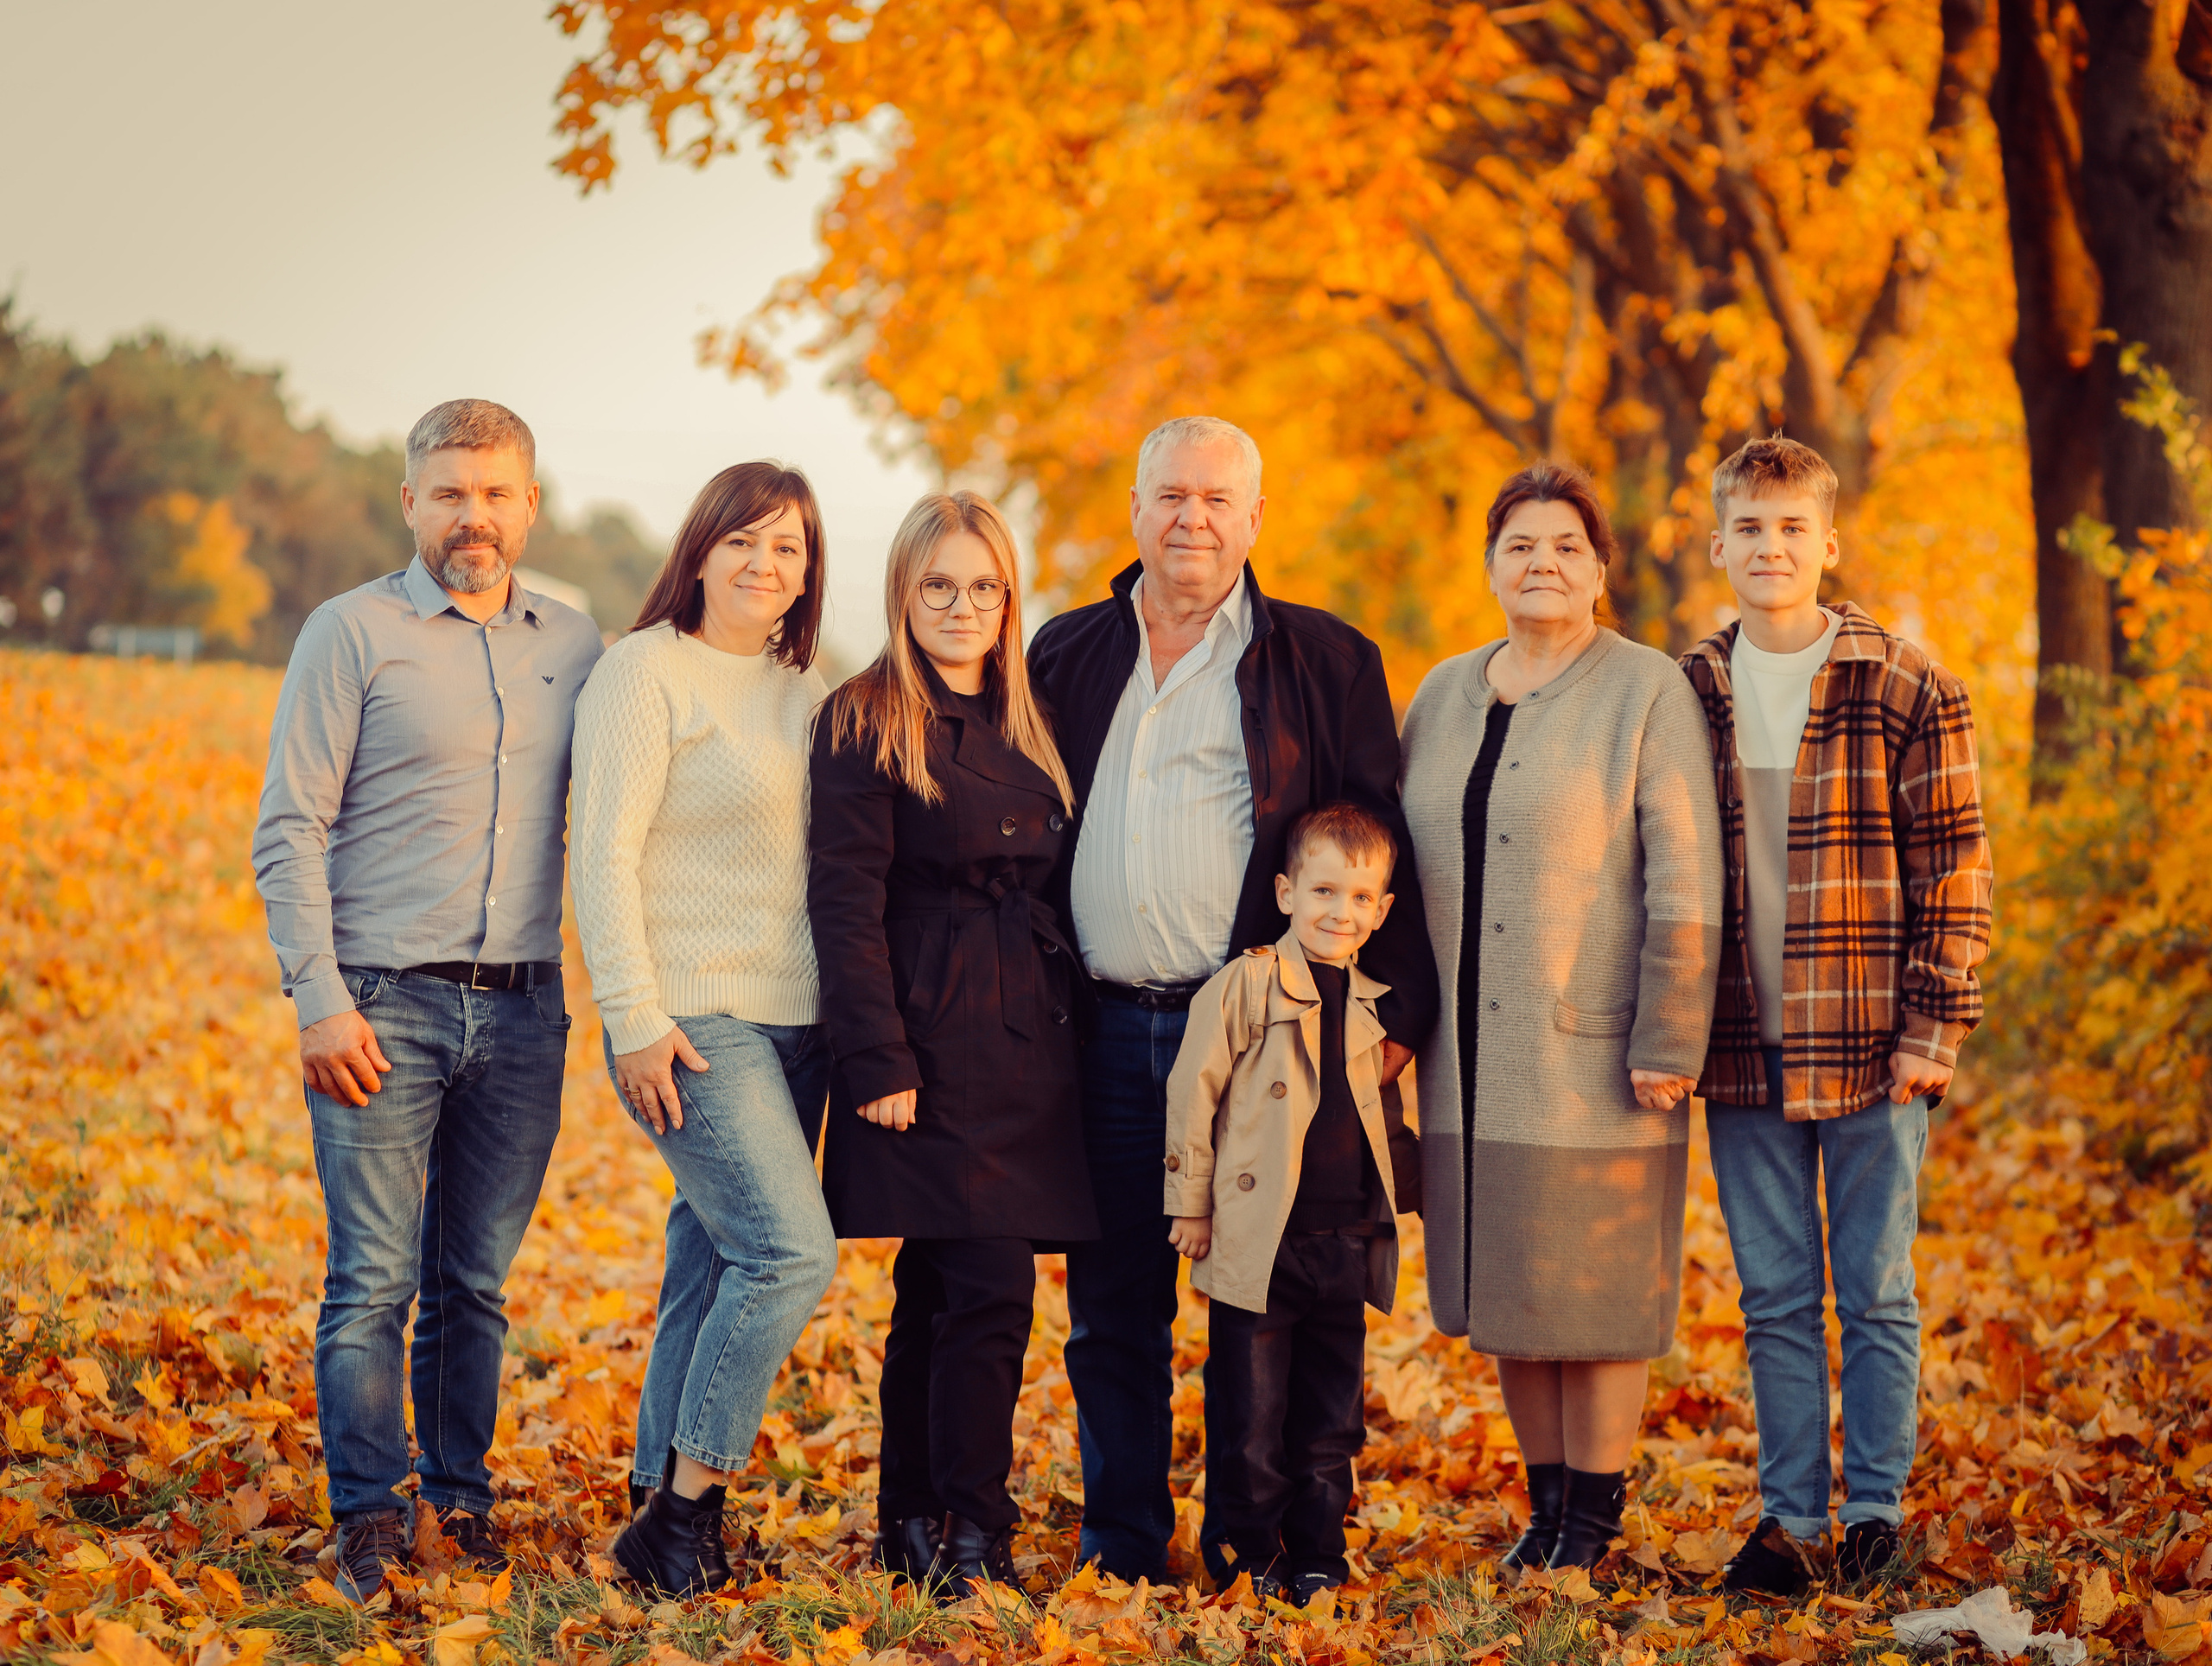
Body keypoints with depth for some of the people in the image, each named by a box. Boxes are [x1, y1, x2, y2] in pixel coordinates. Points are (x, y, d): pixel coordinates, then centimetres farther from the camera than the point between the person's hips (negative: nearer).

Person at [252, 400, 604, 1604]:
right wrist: (318, 1000, -12)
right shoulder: (352, 633, -1)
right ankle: (371, 1519, 3)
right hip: (383, 1006, -3)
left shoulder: (575, 647, 11)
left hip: (522, 1010, 3)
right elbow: (288, 832, -4)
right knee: (374, 1279, -4)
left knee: (477, 1281, 9)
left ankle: (462, 1500, 18)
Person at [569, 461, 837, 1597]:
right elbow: (602, 856, -11)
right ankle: (685, 1510, -9)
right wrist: (633, 1020, -17)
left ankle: (668, 1513, 15)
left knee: (715, 1264, 8)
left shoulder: (803, 692, 15)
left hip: (793, 1025, 7)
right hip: (693, 1021, -7)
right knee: (792, 1251, -17)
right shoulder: (646, 672, -6)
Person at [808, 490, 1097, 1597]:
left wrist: (1066, 1034, 12)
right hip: (934, 1040, -6)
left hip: (1026, 1048, 6)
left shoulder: (1027, 726, 17)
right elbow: (846, 900, -10)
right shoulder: (866, 724, -4)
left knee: (938, 1291, 10)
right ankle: (972, 1538, -4)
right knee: (990, 1289, -11)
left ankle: (913, 1529, 16)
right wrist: (877, 1059, -16)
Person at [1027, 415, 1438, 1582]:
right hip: (1104, 1033, 3)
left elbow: (1379, 847, 1)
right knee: (1111, 1303, 8)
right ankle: (1120, 1543, 17)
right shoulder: (1066, 655, 13)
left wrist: (1397, 1009, -7)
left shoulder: (1323, 661, 3)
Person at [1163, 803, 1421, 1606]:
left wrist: (1413, 1190, 18)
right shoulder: (1244, 986, -7)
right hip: (1258, 1240, -5)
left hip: (1348, 1242, 5)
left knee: (1333, 1415, 11)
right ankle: (1243, 1554, 14)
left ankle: (1317, 1555, 22)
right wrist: (1191, 1203, -4)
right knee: (1250, 1413, 1)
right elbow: (1191, 1095, -5)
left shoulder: (1374, 1006, 10)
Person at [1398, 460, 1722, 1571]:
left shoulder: (1648, 695, -5)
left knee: (1596, 1286, 0)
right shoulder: (1442, 697, 12)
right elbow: (1401, 867, 18)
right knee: (1504, 1281, 10)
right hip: (1473, 1061, 5)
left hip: (1594, 1053, -5)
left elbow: (1685, 882, -9)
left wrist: (1669, 1045, -14)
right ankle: (1544, 1506, 22)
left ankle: (1593, 1522, 10)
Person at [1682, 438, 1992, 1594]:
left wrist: (1934, 1026, -9)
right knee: (1774, 1299, 8)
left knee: (1877, 1292, 6)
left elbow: (1953, 869, -3)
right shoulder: (1686, 695, 7)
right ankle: (1788, 1514, 17)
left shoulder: (1906, 689, -3)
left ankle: (1876, 1508, 17)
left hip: (1872, 1051, -3)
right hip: (1744, 1053, 3)